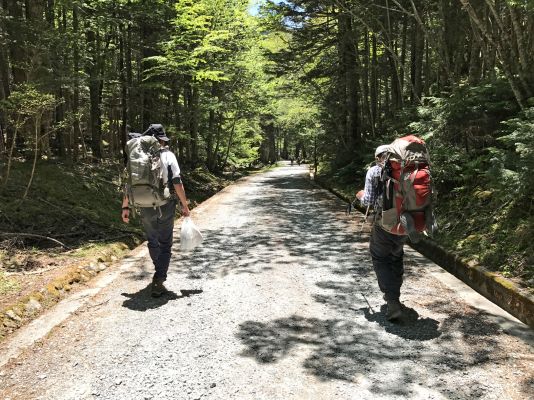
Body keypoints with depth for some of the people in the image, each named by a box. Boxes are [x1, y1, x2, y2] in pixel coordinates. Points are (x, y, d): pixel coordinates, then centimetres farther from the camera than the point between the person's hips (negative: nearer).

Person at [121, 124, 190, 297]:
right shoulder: (168, 155, -7)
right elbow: (177, 183, -13)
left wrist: (125, 207, 7)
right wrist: (184, 205, -4)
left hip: (146, 207, 3)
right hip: (166, 206, -3)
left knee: (153, 242, 21)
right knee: (165, 244, 7)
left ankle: (160, 275, 39)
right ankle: (158, 282, 0)